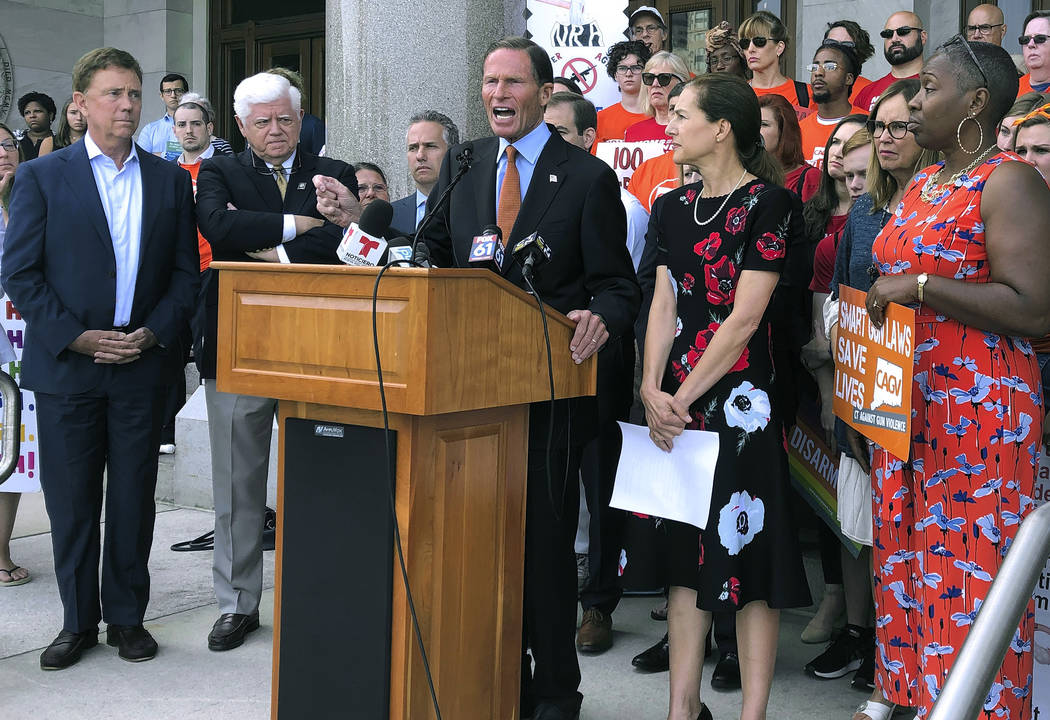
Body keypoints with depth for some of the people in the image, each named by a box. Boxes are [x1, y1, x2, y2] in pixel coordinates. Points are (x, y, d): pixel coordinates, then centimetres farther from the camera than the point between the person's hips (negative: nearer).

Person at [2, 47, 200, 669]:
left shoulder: (171, 180, 8)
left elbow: (186, 272, 7)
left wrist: (153, 333, -7)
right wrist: (78, 337, -11)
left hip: (143, 364, 2)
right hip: (66, 363, -1)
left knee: (134, 497, 7)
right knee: (71, 500, 6)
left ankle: (127, 617, 22)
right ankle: (78, 621, 20)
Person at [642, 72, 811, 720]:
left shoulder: (767, 201, -7)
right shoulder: (673, 206, 13)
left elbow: (745, 315, -13)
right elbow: (664, 303, 8)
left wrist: (684, 398, -13)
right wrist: (654, 392, -6)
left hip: (739, 395, -6)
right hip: (675, 401, 6)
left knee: (745, 545, -3)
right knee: (686, 547, 9)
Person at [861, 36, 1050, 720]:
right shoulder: (921, 186, 15)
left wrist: (919, 287, -20)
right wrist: (880, 295, 10)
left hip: (980, 410, -8)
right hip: (905, 406, 9)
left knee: (969, 570, -4)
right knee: (906, 556, 14)